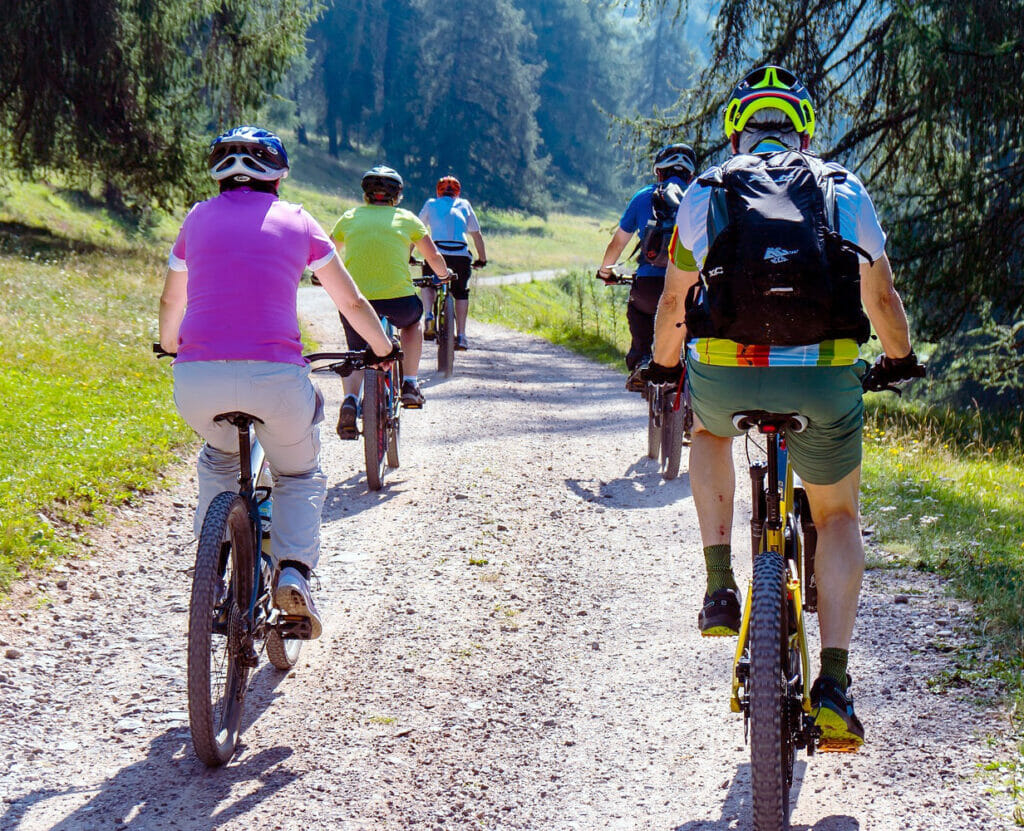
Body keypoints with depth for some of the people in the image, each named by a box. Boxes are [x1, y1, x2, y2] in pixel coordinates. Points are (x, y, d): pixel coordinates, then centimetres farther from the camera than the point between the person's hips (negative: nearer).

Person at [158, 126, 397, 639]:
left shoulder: (199, 218, 17)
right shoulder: (296, 221, 13)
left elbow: (171, 300, 32)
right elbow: (352, 302, 20)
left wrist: (169, 346, 52)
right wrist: (383, 348, 37)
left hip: (197, 379, 2)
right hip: (275, 376, -2)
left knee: (219, 459, 33)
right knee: (300, 475, 24)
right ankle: (293, 571, 1)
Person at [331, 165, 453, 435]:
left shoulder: (350, 217, 13)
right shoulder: (406, 218, 10)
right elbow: (433, 257, 20)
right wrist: (444, 274, 42)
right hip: (398, 299, -1)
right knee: (413, 320, 33)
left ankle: (349, 401, -7)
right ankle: (410, 385, 23)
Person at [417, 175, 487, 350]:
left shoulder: (431, 204, 21)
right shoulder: (464, 205, 23)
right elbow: (477, 234, 23)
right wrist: (482, 259, 32)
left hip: (436, 253, 0)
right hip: (461, 255, 0)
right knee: (461, 292, 20)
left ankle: (428, 317, 2)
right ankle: (461, 336, 11)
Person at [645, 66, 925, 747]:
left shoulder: (705, 192, 15)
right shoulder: (844, 189, 15)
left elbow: (673, 302, 20)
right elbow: (882, 298, 19)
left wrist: (663, 366, 39)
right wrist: (901, 359, 38)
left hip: (724, 375, 0)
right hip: (825, 378, 0)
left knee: (711, 432, 37)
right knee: (838, 518, 21)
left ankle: (720, 587, 22)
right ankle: (833, 683, 4)